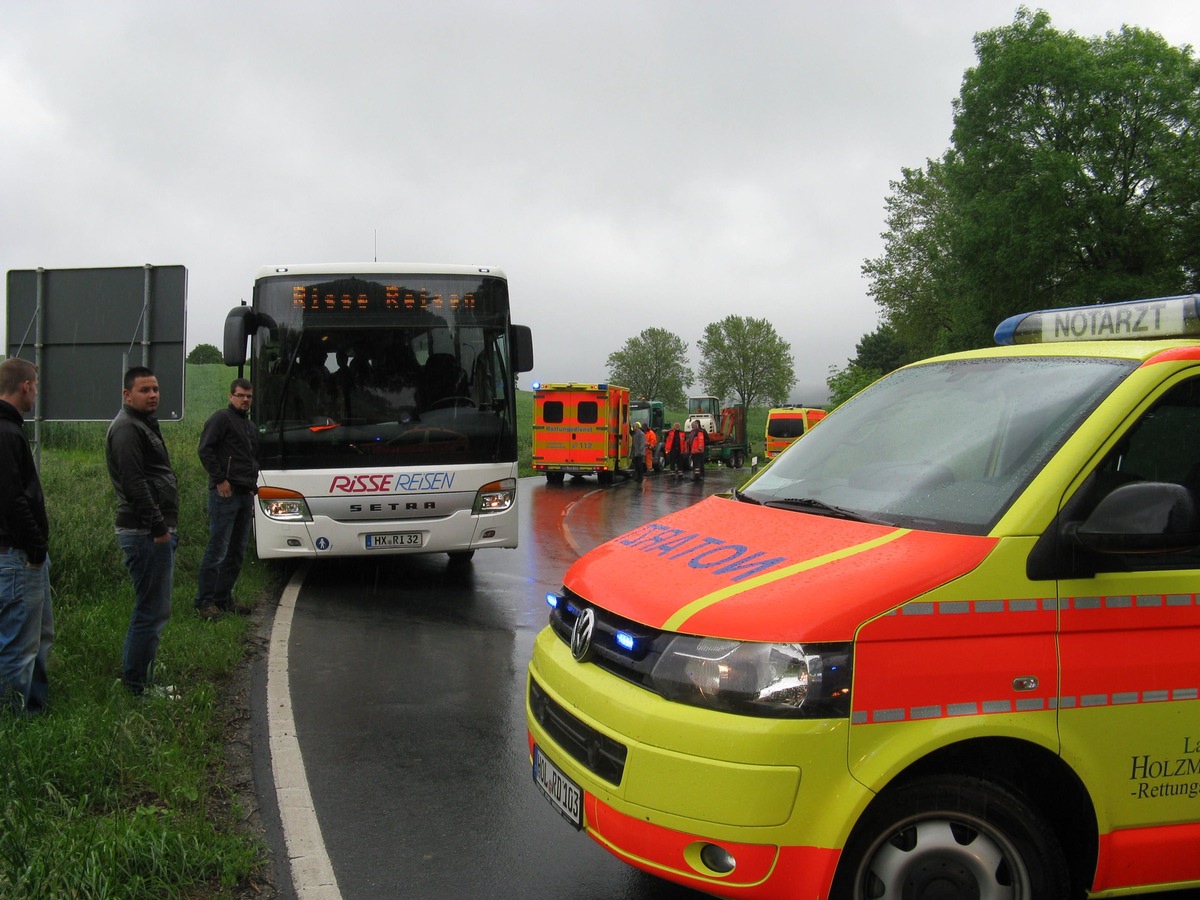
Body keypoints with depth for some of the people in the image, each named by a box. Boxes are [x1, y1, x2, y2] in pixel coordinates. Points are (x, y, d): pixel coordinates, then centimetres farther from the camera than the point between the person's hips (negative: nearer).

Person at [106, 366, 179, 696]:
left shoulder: (144, 424, 21)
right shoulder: (126, 429, -13)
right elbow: (134, 483, -21)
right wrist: (159, 527, -21)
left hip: (155, 530, 11)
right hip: (145, 532, -11)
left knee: (152, 610, 16)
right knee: (153, 611, -7)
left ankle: (136, 678, 25)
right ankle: (137, 687, 0)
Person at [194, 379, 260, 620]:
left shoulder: (251, 427, 22)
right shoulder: (221, 418, -4)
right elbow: (204, 450, -12)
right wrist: (220, 480, -14)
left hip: (246, 495, 9)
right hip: (225, 493, -9)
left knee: (237, 552, 11)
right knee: (217, 550, -9)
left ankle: (223, 599, 18)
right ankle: (204, 602, -4)